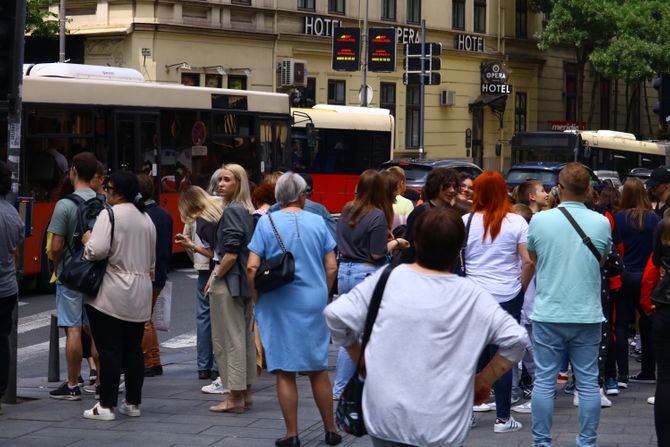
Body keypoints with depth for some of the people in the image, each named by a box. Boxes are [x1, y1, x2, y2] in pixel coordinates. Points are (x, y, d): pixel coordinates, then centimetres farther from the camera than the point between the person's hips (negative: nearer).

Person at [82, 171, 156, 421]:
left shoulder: (110, 214, -11)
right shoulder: (146, 219, 13)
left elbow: (98, 250, -22)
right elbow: (152, 261, 19)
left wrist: (87, 241, -2)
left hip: (112, 295, -7)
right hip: (140, 296, 7)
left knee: (109, 350, -4)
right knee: (133, 349, 12)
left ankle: (106, 406, -3)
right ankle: (133, 403, 16)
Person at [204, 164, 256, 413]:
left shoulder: (232, 211, -15)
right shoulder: (248, 212, 11)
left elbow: (231, 253, -21)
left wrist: (215, 277, -10)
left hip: (228, 282, -9)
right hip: (246, 283, 9)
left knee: (229, 339, -4)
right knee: (246, 337, 12)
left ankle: (235, 398, -2)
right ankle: (245, 395, 19)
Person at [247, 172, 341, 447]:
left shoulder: (267, 223, -5)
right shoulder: (317, 223, 1)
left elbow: (252, 267, -10)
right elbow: (331, 267, 2)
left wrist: (257, 298, 2)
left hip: (279, 306, -2)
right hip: (314, 305, 2)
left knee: (284, 371, 4)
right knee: (318, 369, 13)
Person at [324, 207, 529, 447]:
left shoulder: (387, 279, -1)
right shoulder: (472, 296, -3)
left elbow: (336, 315, -4)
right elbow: (515, 338, -8)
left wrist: (360, 358, 11)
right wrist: (483, 381, 5)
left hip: (385, 419, 1)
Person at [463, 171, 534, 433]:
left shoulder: (466, 222, -2)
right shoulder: (516, 222, -5)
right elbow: (529, 261, -8)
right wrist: (521, 286, 6)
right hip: (508, 297, -1)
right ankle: (502, 418, 5)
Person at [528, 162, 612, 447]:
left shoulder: (540, 220, -7)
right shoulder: (601, 223, -5)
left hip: (548, 314, -1)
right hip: (587, 314, 1)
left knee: (544, 381, 5)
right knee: (588, 382, 7)